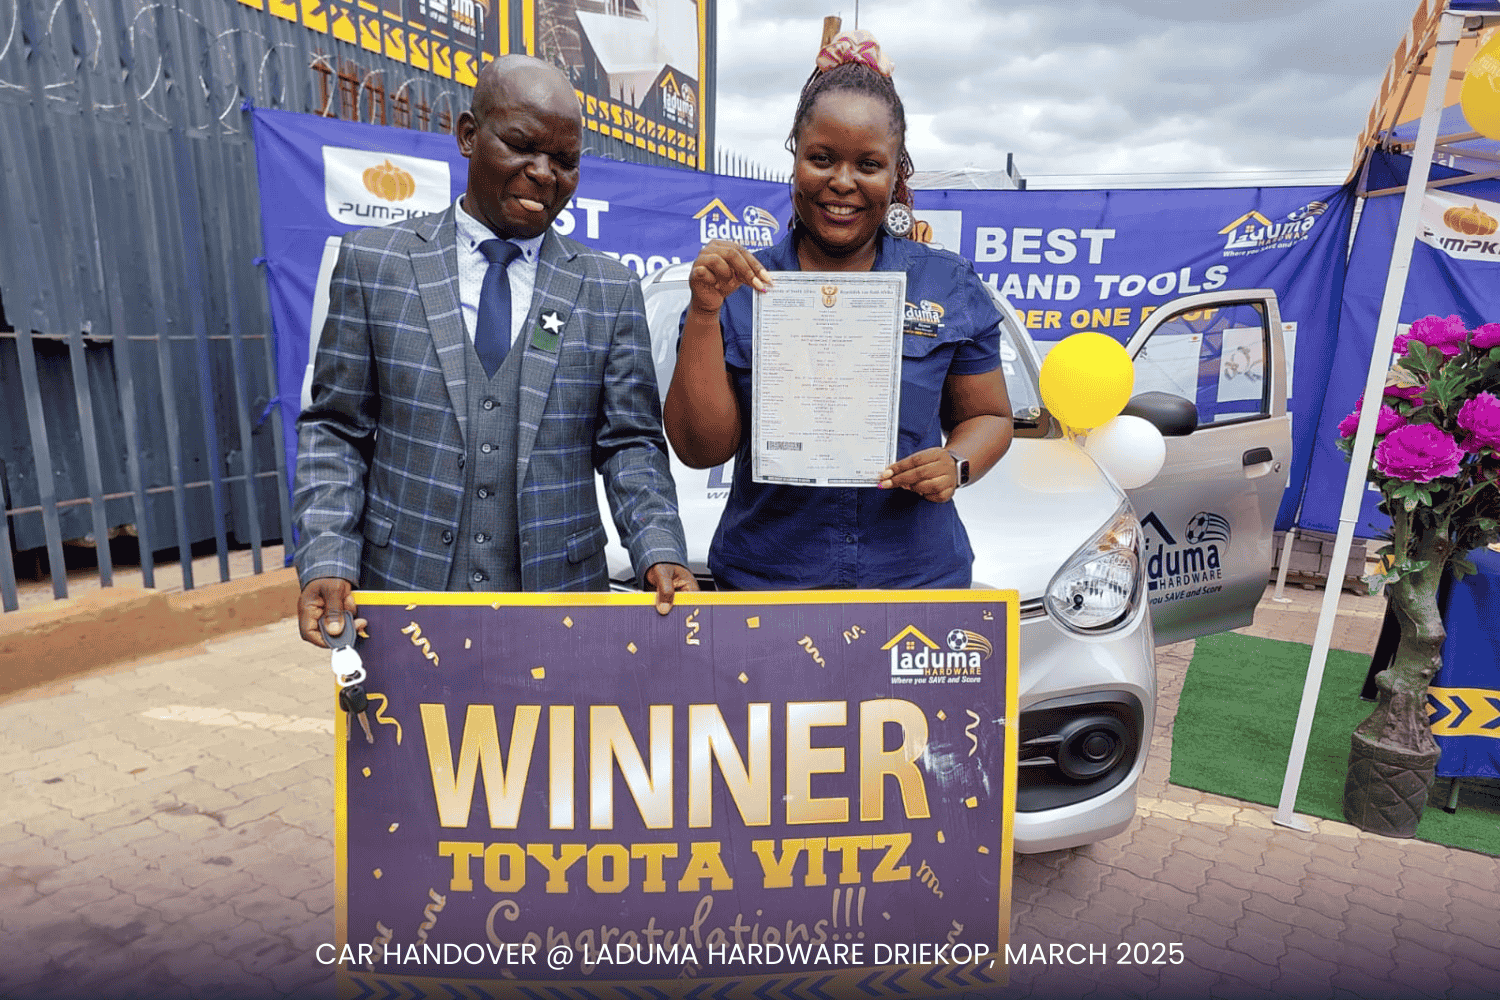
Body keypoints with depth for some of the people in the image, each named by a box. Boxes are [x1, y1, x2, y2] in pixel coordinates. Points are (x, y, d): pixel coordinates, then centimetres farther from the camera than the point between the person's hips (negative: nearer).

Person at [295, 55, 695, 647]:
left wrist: (660, 554, -14)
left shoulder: (611, 291, 3)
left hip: (560, 598, 0)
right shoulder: (373, 262, 2)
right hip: (401, 591, 0)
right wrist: (326, 563, -9)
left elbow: (630, 441, 1)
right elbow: (335, 428, 3)